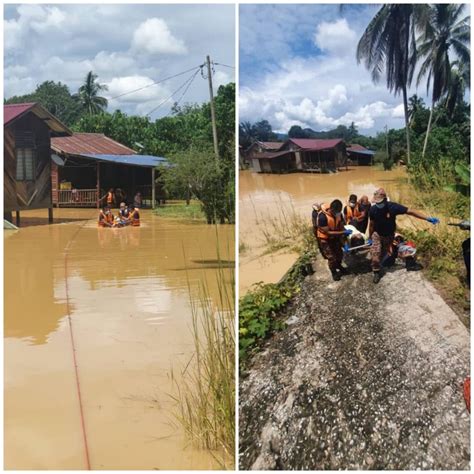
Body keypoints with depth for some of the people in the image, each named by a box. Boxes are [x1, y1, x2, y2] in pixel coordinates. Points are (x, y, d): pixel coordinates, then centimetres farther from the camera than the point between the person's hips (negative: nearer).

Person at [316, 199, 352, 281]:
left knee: (339, 253, 21)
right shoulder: (322, 216, -36)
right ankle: (334, 272, 30)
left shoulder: (338, 213, -17)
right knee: (331, 257, 3)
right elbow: (328, 232, -32)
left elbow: (341, 226, -5)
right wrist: (344, 233, -33)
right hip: (325, 239, -6)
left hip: (336, 237, 6)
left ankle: (339, 266, 50)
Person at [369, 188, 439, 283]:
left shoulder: (392, 207, -31)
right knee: (375, 254, -12)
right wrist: (370, 237, 3)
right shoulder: (373, 209, -24)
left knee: (383, 254, 19)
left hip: (389, 236, 0)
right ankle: (376, 272, 9)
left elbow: (411, 212, -27)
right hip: (377, 234, 0)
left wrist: (428, 219, -30)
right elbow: (372, 224, -7)